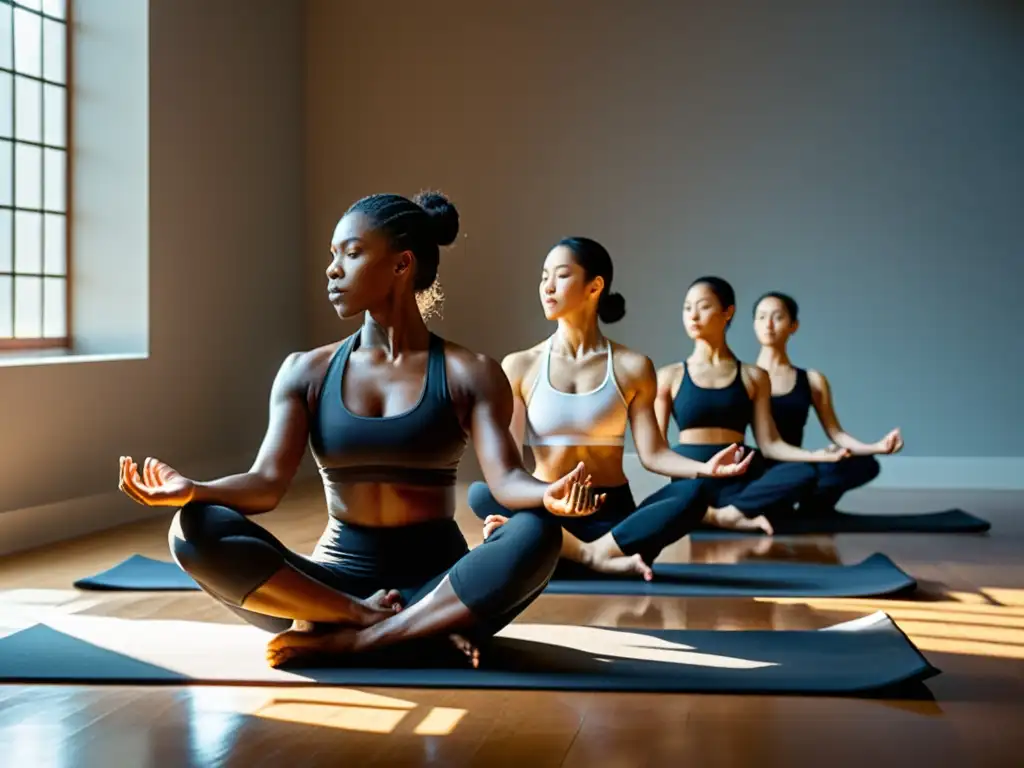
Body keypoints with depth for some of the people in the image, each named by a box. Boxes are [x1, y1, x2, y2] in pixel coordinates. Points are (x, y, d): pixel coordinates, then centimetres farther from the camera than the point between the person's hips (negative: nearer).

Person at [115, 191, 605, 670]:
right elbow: (267, 481, -6)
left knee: (537, 534, -31)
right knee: (194, 530, -24)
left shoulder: (468, 375, 0)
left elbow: (505, 478, -13)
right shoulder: (306, 372, 6)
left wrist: (548, 495, -38)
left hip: (438, 587, -1)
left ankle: (349, 640, -26)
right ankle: (426, 628, -25)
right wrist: (193, 490, -28)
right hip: (334, 584, 2)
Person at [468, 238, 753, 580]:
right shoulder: (520, 366, 3)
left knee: (692, 497, -28)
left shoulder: (632, 367, 4)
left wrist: (704, 468, -22)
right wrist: (506, 512, -25)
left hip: (613, 512, 1)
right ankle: (601, 556, -30)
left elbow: (653, 453, -1)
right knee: (481, 494, -33)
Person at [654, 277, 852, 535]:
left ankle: (730, 512, -29)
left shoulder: (754, 377, 14)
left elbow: (769, 443, 6)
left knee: (803, 473, -29)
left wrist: (816, 455, -10)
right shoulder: (670, 376, 11)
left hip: (738, 483, 2)